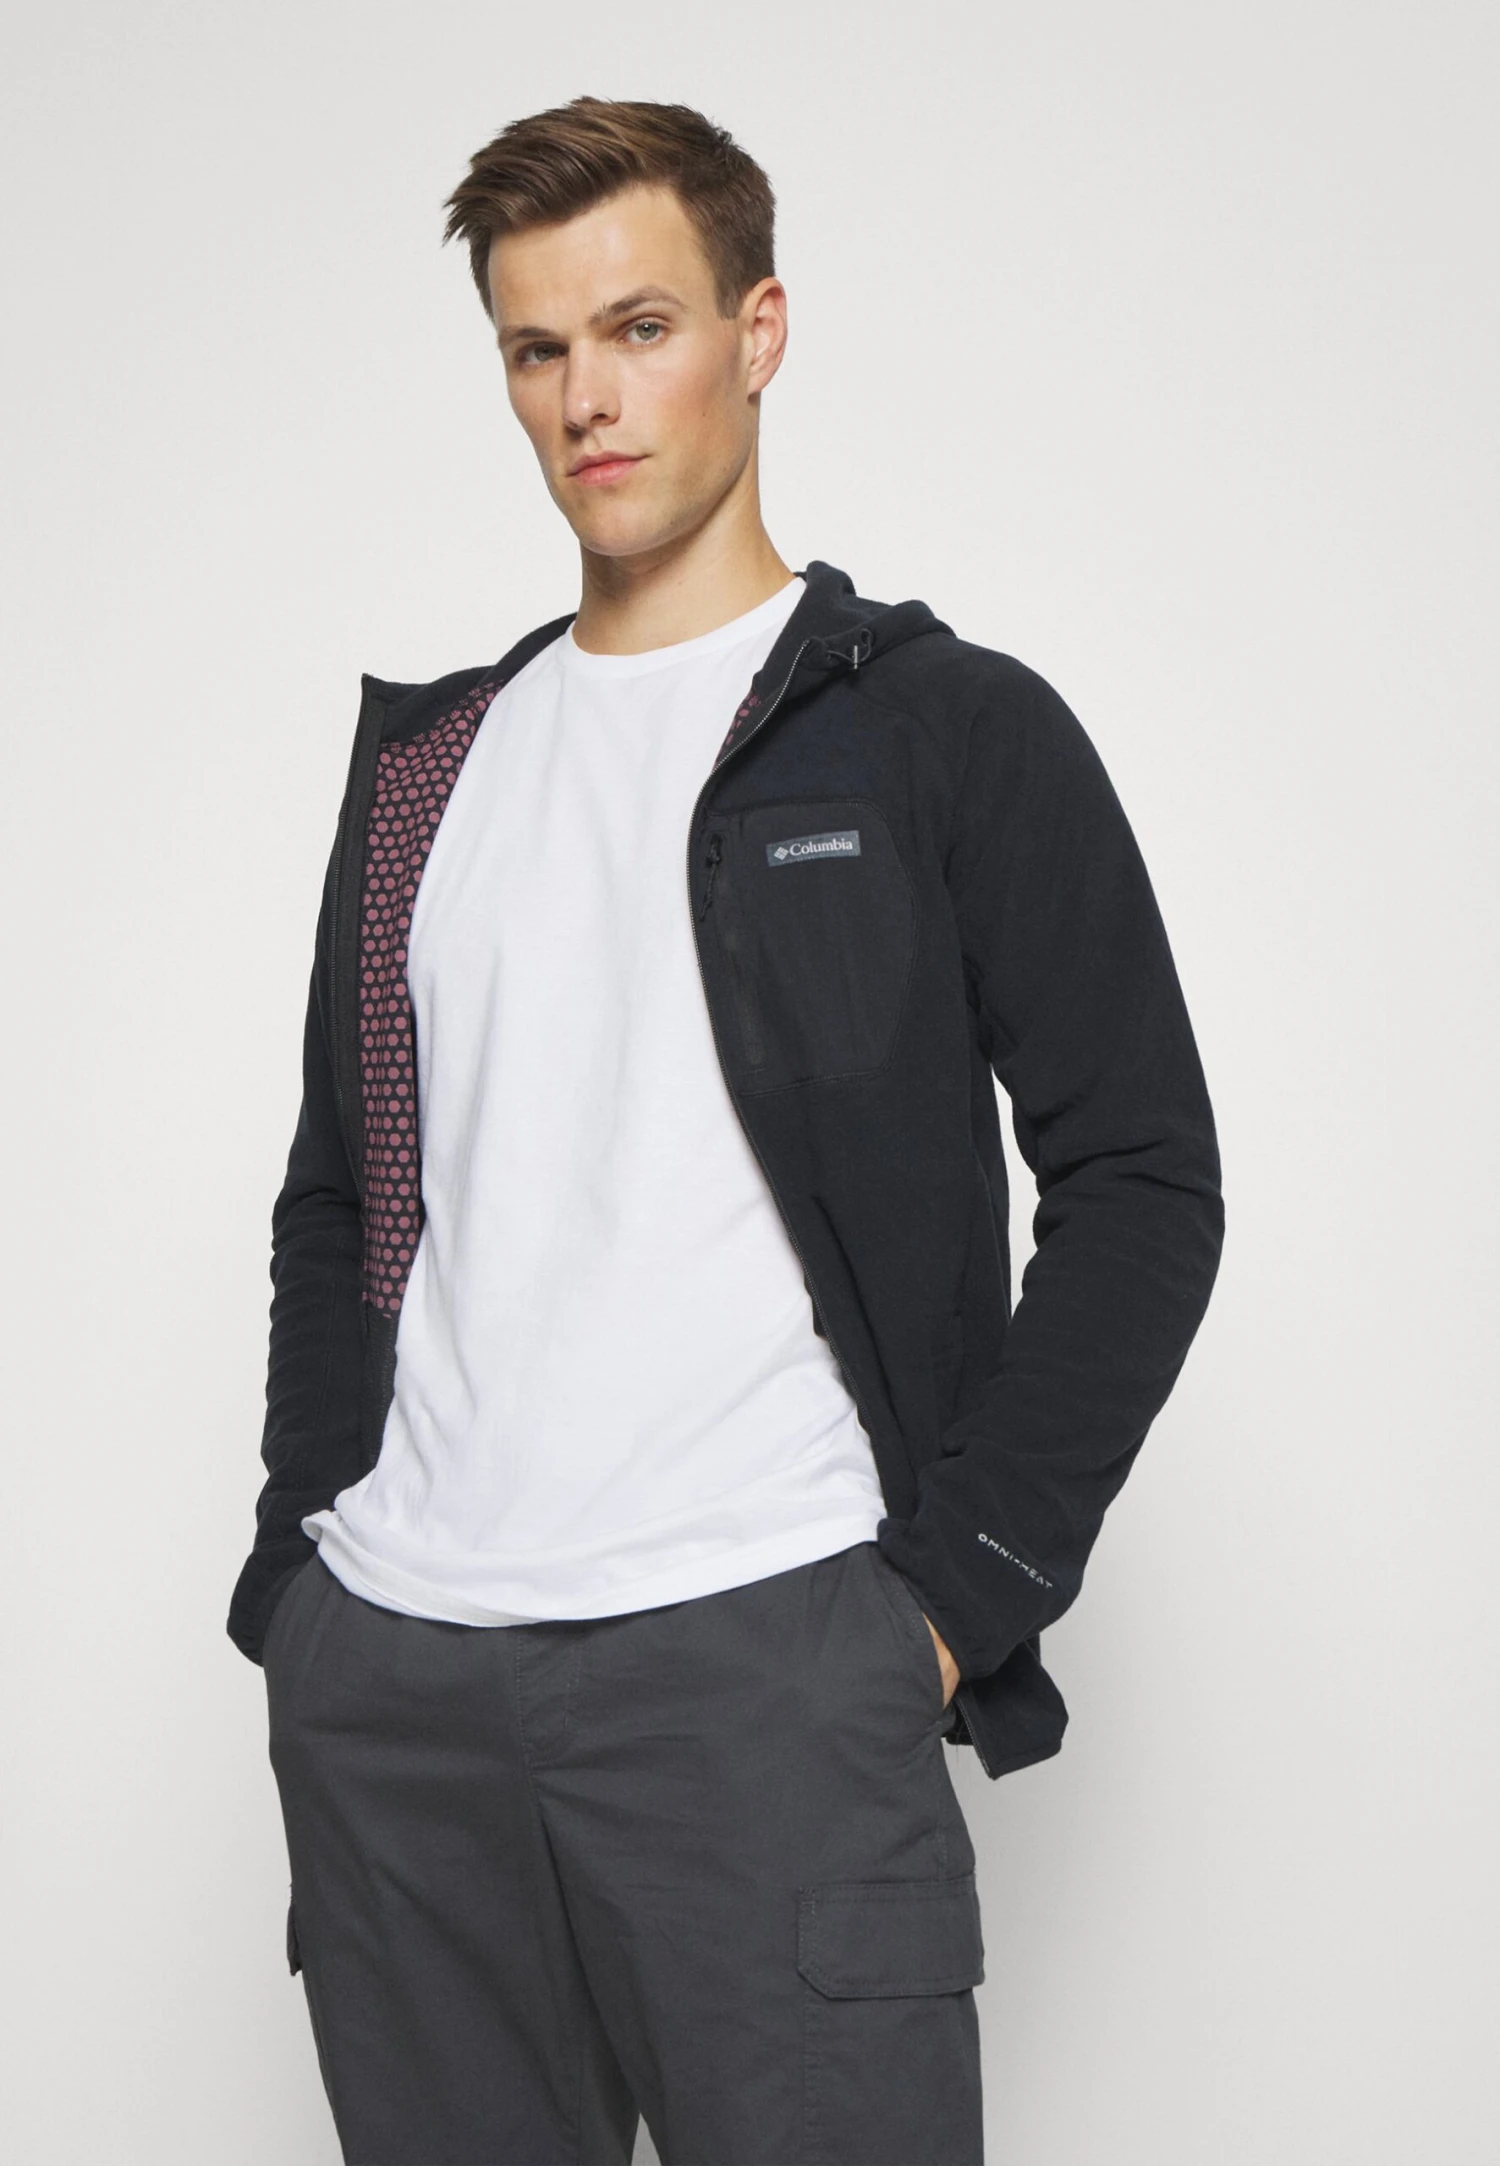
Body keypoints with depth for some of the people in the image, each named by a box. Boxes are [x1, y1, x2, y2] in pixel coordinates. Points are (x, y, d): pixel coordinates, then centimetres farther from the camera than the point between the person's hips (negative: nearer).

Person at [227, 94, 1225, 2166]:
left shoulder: (952, 731, 3)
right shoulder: (429, 757, 17)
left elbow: (1140, 1179, -2)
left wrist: (958, 1596, -9)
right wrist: (300, 1553, 9)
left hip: (768, 1661, -4)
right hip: (381, 1680, 5)